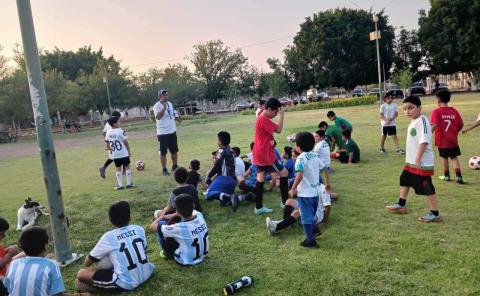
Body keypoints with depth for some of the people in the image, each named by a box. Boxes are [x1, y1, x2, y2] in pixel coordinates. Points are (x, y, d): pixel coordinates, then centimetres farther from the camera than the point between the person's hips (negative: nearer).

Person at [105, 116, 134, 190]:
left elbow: (107, 144, 8)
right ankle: (129, 183, 10)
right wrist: (129, 151, 0)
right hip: (123, 153, -5)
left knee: (118, 168, 10)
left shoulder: (108, 133, 2)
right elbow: (125, 142, -10)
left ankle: (120, 185, 10)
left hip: (114, 154, 5)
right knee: (127, 167, 6)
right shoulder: (120, 131, -14)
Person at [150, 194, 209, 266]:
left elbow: (153, 227, -20)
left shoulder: (180, 228, -34)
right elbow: (188, 211, 9)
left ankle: (168, 254, 19)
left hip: (186, 262, -5)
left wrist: (162, 217, -2)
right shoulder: (199, 215, -19)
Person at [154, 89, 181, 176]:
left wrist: (177, 118, 1)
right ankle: (164, 169, 10)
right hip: (163, 133, -7)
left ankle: (175, 166, 30)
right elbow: (158, 117, -27)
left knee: (174, 150, 15)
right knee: (163, 152, 1)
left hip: (172, 131, 7)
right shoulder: (157, 105, -13)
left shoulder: (170, 104, 10)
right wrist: (164, 107, -33)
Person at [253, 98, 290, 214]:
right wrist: (281, 115, -13)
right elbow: (278, 130, -21)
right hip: (266, 154, -10)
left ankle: (258, 207, 12)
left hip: (259, 154, 10)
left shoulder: (261, 119, 14)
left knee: (260, 179, 9)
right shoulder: (264, 119, -18)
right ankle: (285, 202, 9)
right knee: (284, 173, 1)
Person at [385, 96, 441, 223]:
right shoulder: (413, 121, 11)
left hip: (422, 163, -10)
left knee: (427, 188, -2)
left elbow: (424, 141, -27)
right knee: (404, 181, 22)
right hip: (411, 161, 10)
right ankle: (401, 205, 38)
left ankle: (435, 214, 11)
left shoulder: (422, 120, -19)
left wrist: (418, 159, -28)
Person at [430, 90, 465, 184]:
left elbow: (434, 125, -24)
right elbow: (461, 125, 2)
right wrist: (454, 132, 18)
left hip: (441, 140, -3)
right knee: (454, 157, 12)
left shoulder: (436, 112, -14)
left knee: (444, 157, 15)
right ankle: (459, 176, 2)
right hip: (453, 140, 3)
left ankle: (446, 176, 25)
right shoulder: (454, 111, -2)